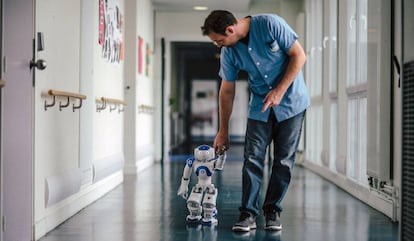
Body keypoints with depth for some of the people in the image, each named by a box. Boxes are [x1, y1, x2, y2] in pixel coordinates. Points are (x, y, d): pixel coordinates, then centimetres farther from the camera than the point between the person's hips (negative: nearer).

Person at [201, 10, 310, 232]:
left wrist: (279, 92, -19)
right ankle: (248, 213, -3)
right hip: (260, 107, 3)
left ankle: (273, 211, 11)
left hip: (291, 101, -3)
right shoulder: (228, 52, -5)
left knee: (284, 160, 1)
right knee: (253, 159, -7)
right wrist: (223, 131, 7)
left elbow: (299, 56, -14)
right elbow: (227, 91, 3)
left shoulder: (270, 24, -19)